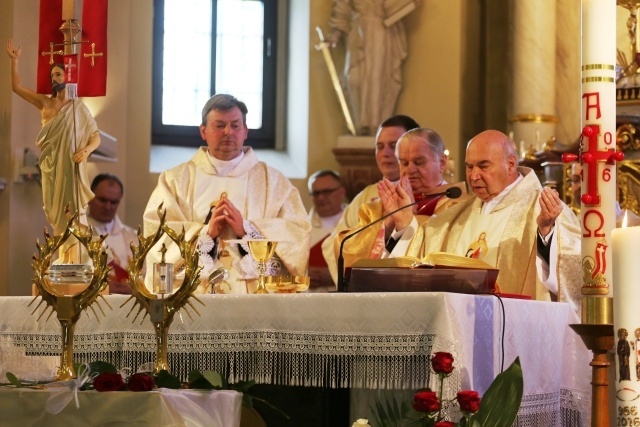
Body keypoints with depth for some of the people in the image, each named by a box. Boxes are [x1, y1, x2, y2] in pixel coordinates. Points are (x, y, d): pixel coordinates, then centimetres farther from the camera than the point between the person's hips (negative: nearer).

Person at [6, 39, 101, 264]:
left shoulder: (79, 108, 0)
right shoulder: (44, 103, 10)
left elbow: (96, 137, -1)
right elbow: (17, 87, 10)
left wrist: (86, 150, -21)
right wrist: (14, 60, 2)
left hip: (71, 170, -4)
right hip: (51, 169, 4)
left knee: (71, 213, -8)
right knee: (57, 215, 7)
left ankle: (74, 263, -10)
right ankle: (63, 261, 12)